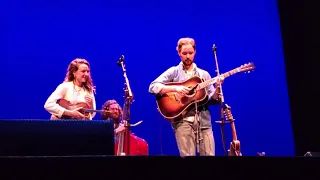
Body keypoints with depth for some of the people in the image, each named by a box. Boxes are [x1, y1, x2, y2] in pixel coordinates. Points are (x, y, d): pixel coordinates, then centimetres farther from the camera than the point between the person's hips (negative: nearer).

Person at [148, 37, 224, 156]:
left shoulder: (204, 74, 15)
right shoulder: (173, 72, 6)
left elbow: (212, 100, 11)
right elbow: (153, 87, -6)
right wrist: (175, 88, -17)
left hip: (203, 120, 3)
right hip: (182, 120, -3)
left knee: (209, 154, -1)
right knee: (188, 155, -8)